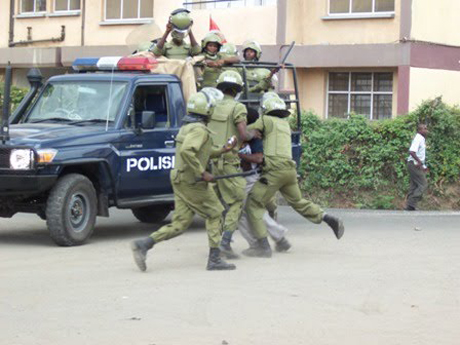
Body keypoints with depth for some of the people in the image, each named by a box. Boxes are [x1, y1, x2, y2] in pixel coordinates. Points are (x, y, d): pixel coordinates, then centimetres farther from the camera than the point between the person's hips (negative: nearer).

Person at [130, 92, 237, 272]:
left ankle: (143, 245, -5)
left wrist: (221, 150, 21)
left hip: (180, 180, 9)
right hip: (192, 182, -9)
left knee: (179, 224, 6)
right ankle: (214, 260, 7)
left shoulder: (186, 127, 17)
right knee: (214, 214, 5)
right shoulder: (199, 129, -15)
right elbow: (186, 151, -31)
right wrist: (202, 172, -25)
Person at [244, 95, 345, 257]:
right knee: (298, 202, 25)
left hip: (275, 169, -7)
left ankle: (263, 246, -7)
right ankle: (331, 221, 17)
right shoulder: (285, 124, 24)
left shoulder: (266, 120, 3)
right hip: (290, 169, 7)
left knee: (253, 205, -2)